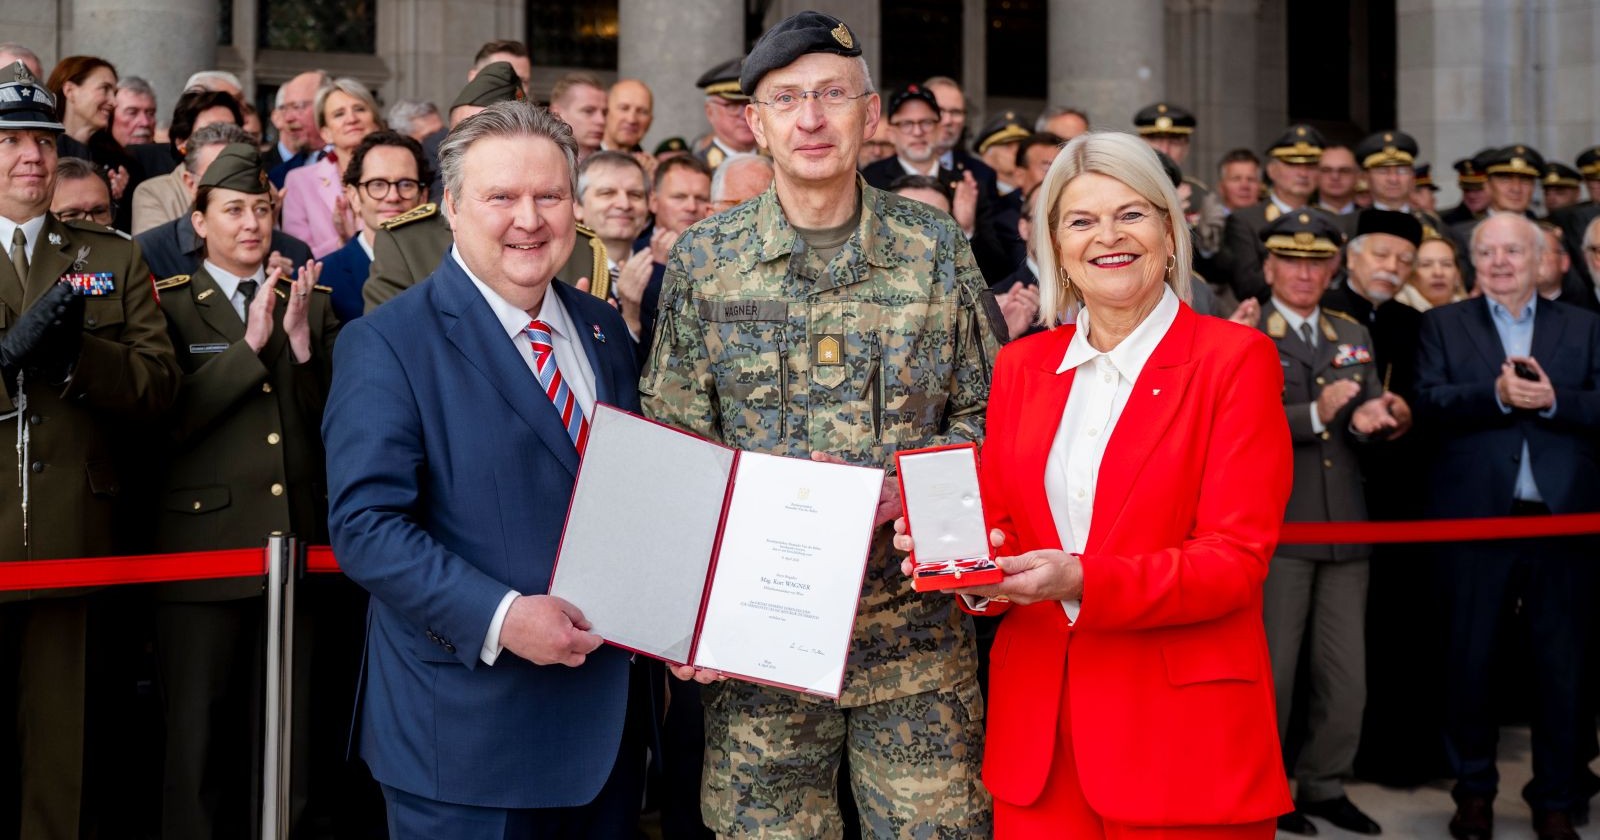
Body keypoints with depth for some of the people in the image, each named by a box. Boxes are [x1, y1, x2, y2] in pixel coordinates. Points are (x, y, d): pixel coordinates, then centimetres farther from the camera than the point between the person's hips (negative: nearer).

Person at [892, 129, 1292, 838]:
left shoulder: (1236, 359, -4)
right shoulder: (1021, 365, 11)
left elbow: (1236, 558, -10)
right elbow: (997, 525, 13)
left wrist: (1082, 581, -23)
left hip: (1183, 735, -4)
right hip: (1037, 725, 4)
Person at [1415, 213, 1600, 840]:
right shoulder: (1444, 324, 8)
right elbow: (1428, 401, -7)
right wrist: (1496, 395, -21)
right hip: (1475, 519, 0)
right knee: (1470, 660, 7)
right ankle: (1474, 789, 22)